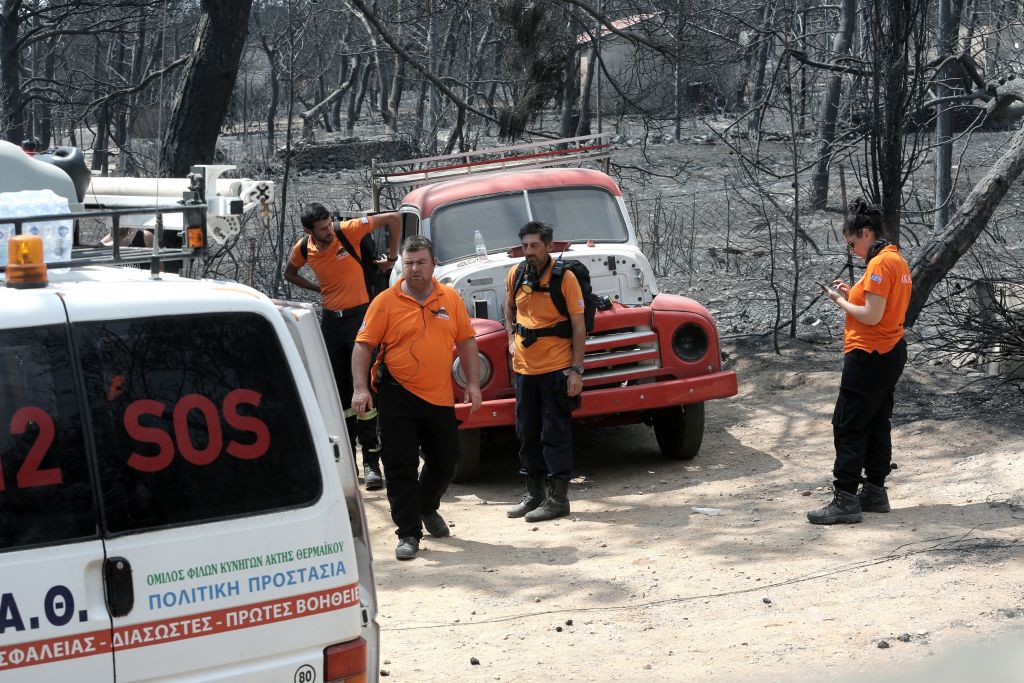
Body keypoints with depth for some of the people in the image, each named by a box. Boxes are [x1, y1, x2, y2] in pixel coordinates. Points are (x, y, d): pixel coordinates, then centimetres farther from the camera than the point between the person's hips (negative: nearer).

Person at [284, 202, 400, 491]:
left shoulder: (349, 230, -13)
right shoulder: (303, 249, 0)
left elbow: (394, 219, -7)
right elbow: (289, 274, 22)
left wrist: (391, 257, -1)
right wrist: (318, 288, 9)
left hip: (359, 315, -5)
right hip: (330, 320, 5)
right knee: (340, 393, 10)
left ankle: (371, 461, -11)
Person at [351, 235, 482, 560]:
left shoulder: (451, 299, 5)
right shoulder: (386, 301, -5)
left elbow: (466, 341, 10)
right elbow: (363, 345, -6)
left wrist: (473, 383, 3)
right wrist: (360, 388, -16)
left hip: (440, 397, 4)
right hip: (397, 396, -3)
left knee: (445, 461, 14)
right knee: (401, 466, -4)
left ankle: (427, 508, 42)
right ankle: (408, 533, 3)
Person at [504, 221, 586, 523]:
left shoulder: (564, 277, -10)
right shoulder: (516, 275, 4)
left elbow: (579, 327, -9)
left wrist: (577, 370, -13)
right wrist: (511, 338, 11)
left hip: (556, 368, -6)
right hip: (524, 369, 6)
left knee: (555, 434, -2)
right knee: (527, 433, 12)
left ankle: (557, 498, 3)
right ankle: (534, 493, 23)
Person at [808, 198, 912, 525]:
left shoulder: (880, 264, -18)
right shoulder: (897, 260, 13)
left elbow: (872, 316, -22)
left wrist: (840, 301, -9)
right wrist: (852, 294, 7)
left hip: (869, 357, -10)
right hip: (891, 353, 10)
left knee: (848, 427, -7)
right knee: (877, 425, 16)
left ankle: (845, 500, -8)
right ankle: (875, 491, 23)